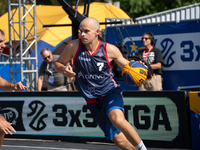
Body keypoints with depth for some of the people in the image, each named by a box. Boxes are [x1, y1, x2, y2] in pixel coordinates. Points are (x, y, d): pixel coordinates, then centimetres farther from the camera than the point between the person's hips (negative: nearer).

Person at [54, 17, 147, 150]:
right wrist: (64, 69, -18)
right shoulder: (74, 46, -8)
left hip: (110, 92, -2)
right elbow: (58, 64, 6)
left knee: (117, 120, -36)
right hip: (93, 101, 2)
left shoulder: (110, 50, -9)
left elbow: (126, 66, 7)